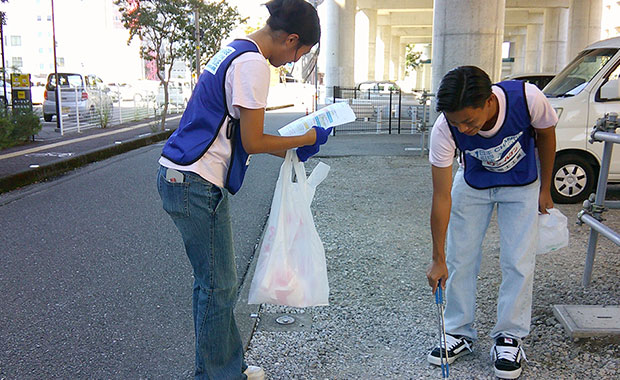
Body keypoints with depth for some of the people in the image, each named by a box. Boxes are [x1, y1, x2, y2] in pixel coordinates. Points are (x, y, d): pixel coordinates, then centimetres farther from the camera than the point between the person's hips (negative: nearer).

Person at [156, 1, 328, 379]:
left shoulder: (235, 52, 15)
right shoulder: (254, 64, -16)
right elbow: (253, 142, -15)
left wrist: (291, 150, 19)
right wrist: (308, 138, -2)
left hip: (180, 176, 10)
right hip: (197, 184, -10)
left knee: (216, 280, 18)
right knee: (218, 286, 2)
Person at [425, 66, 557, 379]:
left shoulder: (527, 98, -35)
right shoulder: (444, 130, -34)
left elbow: (546, 135, -11)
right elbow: (442, 197, -28)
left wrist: (545, 188, -2)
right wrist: (438, 258, -25)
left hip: (522, 185, 0)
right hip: (472, 185, 1)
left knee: (518, 262, -4)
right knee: (459, 259, 0)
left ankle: (509, 337, 13)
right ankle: (459, 333, 17)